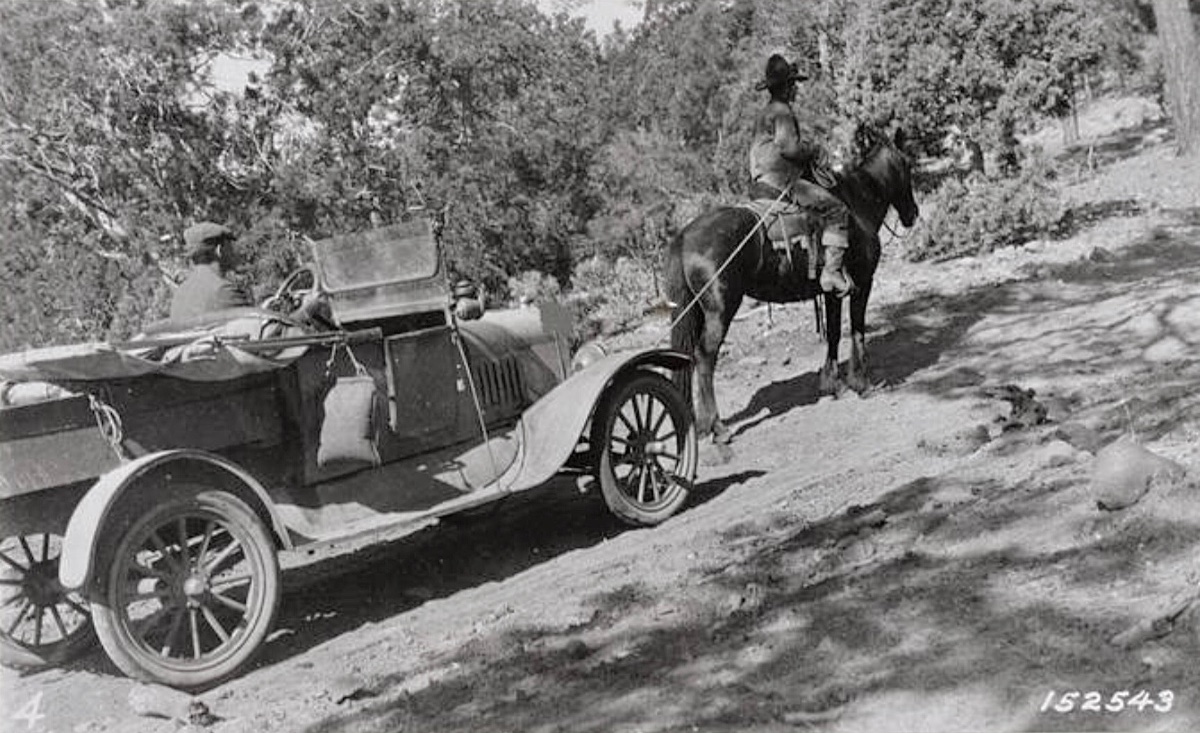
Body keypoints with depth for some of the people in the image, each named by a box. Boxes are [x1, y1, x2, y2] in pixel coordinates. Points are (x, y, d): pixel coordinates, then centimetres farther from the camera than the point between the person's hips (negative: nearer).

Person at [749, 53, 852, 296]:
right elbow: (789, 147, -22)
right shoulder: (782, 112, -12)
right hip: (780, 182, -11)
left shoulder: (763, 113, 19)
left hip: (759, 184, 11)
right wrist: (813, 149, -4)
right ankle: (831, 271, -21)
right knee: (836, 209, -12)